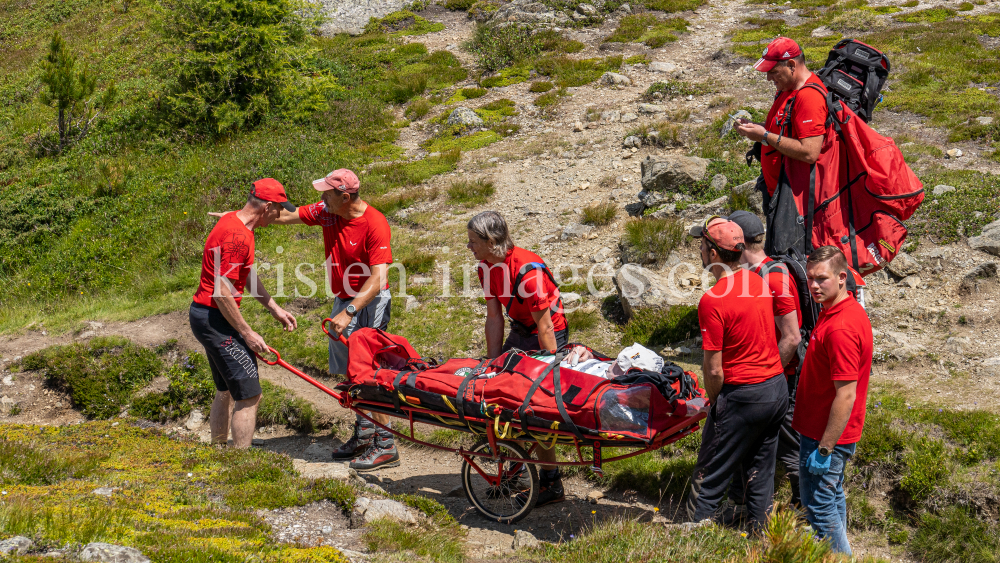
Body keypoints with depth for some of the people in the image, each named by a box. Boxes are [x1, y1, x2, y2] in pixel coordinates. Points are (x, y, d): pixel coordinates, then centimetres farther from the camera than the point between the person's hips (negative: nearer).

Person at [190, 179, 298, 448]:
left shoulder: (234, 221, 9)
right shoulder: (238, 236, -23)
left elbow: (248, 275, 19)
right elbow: (223, 292, -24)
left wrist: (275, 309, 17)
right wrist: (247, 333, -17)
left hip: (204, 314, 11)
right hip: (215, 318, -11)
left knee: (227, 391, 21)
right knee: (249, 395, -8)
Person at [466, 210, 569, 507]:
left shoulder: (527, 270, -30)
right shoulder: (487, 268, -4)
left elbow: (545, 328, -26)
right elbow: (494, 318, 2)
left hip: (548, 335, -8)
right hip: (520, 331, 9)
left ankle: (552, 484, 1)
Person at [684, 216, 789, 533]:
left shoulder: (713, 301, -20)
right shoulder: (759, 282, 3)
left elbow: (714, 370, -18)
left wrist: (713, 401, 0)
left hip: (742, 395, -8)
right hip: (778, 387, 8)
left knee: (709, 481, 5)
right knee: (760, 474, 19)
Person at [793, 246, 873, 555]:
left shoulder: (841, 327, -28)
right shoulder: (848, 310, 5)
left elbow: (846, 395, -28)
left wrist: (824, 448, -24)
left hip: (827, 434, -10)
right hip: (825, 430, 10)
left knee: (820, 506, 1)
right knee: (833, 497, 23)